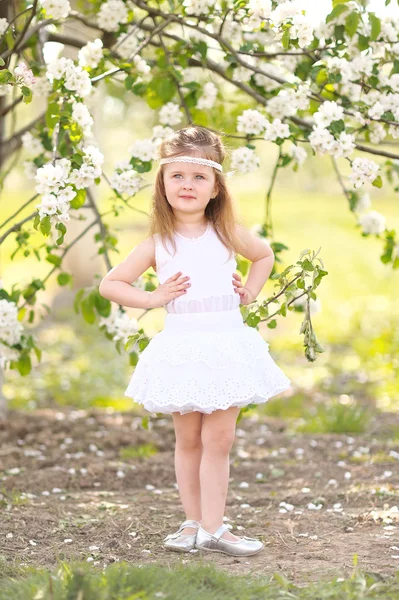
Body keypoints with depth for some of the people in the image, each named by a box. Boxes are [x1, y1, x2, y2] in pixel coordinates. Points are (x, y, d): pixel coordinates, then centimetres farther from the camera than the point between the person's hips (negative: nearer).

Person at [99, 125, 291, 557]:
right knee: (188, 441, 6)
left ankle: (212, 529, 5)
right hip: (181, 347, -1)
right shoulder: (158, 243, -1)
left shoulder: (227, 233, 3)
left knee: (218, 440, 0)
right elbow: (109, 284, 4)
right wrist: (154, 298, -5)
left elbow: (265, 254, 24)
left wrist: (250, 291, 11)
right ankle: (194, 522, 18)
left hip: (226, 344, 1)